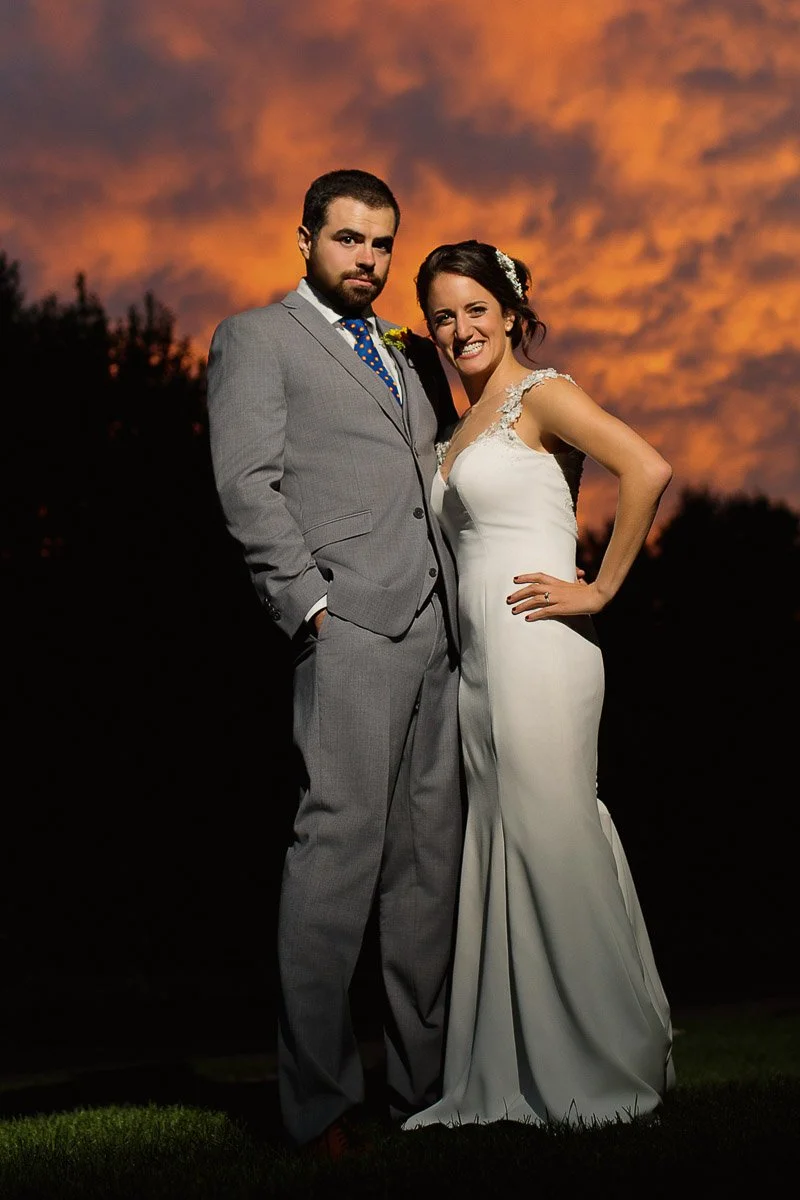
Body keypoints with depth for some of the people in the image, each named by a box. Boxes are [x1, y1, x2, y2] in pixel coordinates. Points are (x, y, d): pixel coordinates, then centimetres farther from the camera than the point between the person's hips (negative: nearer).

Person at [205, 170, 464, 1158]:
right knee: (340, 846, -11)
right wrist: (310, 603, -13)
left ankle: (426, 1081, 12)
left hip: (438, 629, 7)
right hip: (349, 627, -7)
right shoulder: (256, 337, 8)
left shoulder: (414, 356, 27)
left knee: (430, 860, 6)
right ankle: (319, 1100, -4)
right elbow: (247, 483, -3)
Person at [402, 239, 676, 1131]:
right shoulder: (463, 431, 20)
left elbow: (648, 469, -17)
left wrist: (601, 588, -15)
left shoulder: (543, 396, -4)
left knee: (552, 844, -5)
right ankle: (513, 1075, 16)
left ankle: (608, 1068, 9)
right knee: (501, 850, 8)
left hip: (537, 650, -8)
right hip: (476, 659, 8)